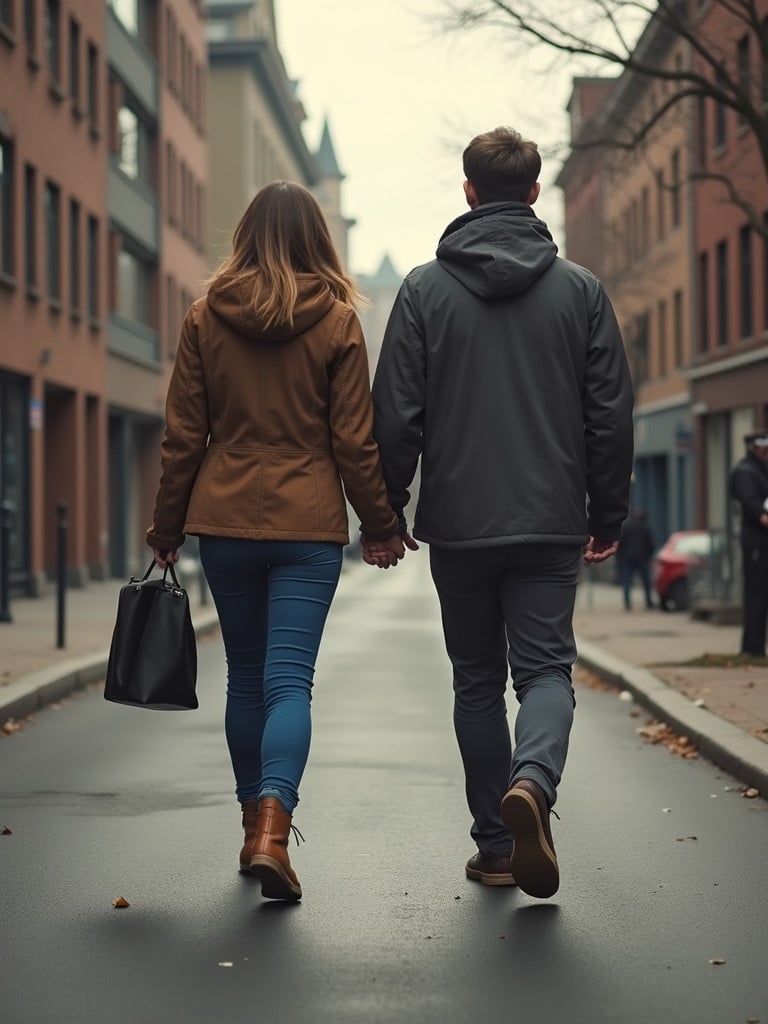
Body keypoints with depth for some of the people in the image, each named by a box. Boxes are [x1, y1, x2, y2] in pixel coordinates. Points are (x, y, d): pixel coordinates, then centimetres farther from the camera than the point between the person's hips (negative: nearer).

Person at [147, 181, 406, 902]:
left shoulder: (205, 319, 1)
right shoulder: (336, 321, -4)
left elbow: (183, 437, 3)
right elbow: (355, 440, -3)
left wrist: (166, 529, 12)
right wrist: (382, 524, 8)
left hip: (224, 521, 2)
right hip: (309, 525, -2)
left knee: (245, 677, 15)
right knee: (289, 680, -5)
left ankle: (254, 827, 24)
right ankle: (272, 831, -22)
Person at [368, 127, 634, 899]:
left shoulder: (425, 288, -1)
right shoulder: (579, 290, 3)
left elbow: (396, 414, -3)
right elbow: (611, 413, 3)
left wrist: (384, 513, 5)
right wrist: (608, 515, 11)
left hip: (457, 523, 0)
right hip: (550, 523, 0)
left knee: (477, 679, 11)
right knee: (546, 667, 3)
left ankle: (494, 844, 12)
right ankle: (532, 781, -26)